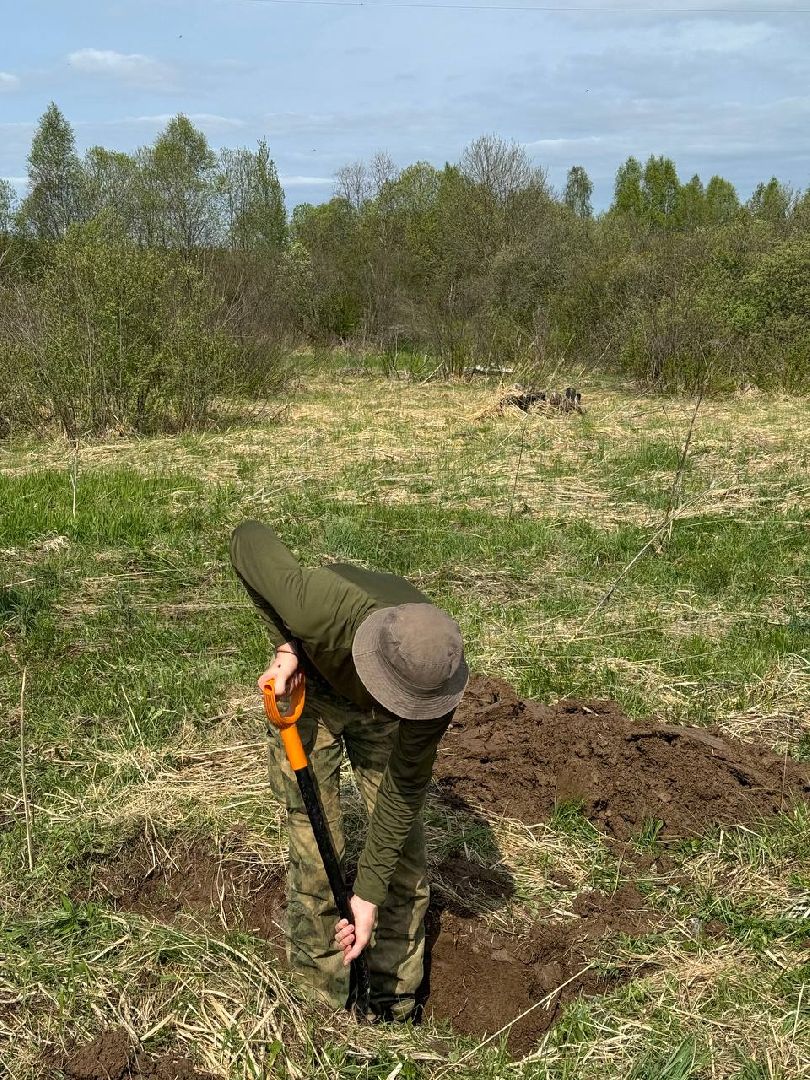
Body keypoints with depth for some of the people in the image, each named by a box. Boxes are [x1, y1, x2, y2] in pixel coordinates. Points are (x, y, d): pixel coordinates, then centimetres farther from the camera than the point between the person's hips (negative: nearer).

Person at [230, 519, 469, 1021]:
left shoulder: (434, 677, -37)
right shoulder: (318, 608, -46)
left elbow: (404, 790, -25)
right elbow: (249, 538, -26)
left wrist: (369, 894, -23)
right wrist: (286, 647, -28)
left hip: (374, 713, 2)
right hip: (307, 691, -1)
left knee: (404, 852, 1)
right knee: (316, 855, -4)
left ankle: (397, 1008, 21)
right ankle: (325, 1003, 16)